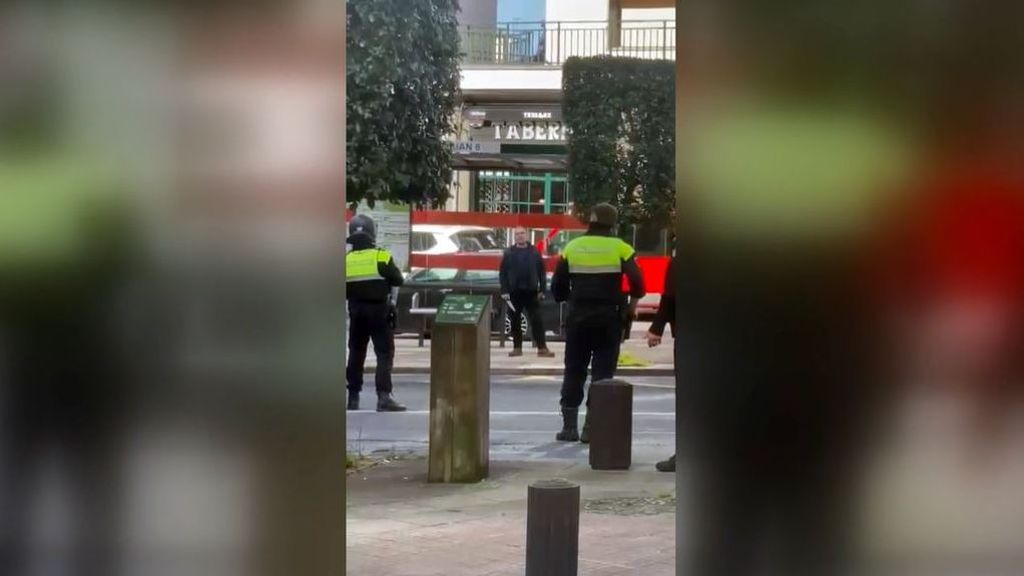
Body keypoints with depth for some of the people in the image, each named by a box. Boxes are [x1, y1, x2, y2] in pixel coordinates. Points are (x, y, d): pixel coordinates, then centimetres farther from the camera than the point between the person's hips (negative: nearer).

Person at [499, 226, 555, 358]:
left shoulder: (534, 252, 5)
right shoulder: (509, 253, 5)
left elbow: (542, 272, 5)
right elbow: (503, 273, 3)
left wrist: (542, 289, -1)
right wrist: (504, 291, -6)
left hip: (531, 292, -1)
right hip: (514, 292, 1)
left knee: (537, 320, -4)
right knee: (515, 321, 5)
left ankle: (542, 348, -5)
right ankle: (517, 347, 13)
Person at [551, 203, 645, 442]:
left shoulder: (572, 247, 1)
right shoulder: (619, 248, -5)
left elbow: (558, 285, 3)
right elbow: (637, 281, -11)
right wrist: (632, 305, 6)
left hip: (578, 317, 2)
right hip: (609, 319, -2)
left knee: (574, 371, 11)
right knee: (602, 372, 3)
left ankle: (569, 426, 10)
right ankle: (591, 427, -2)